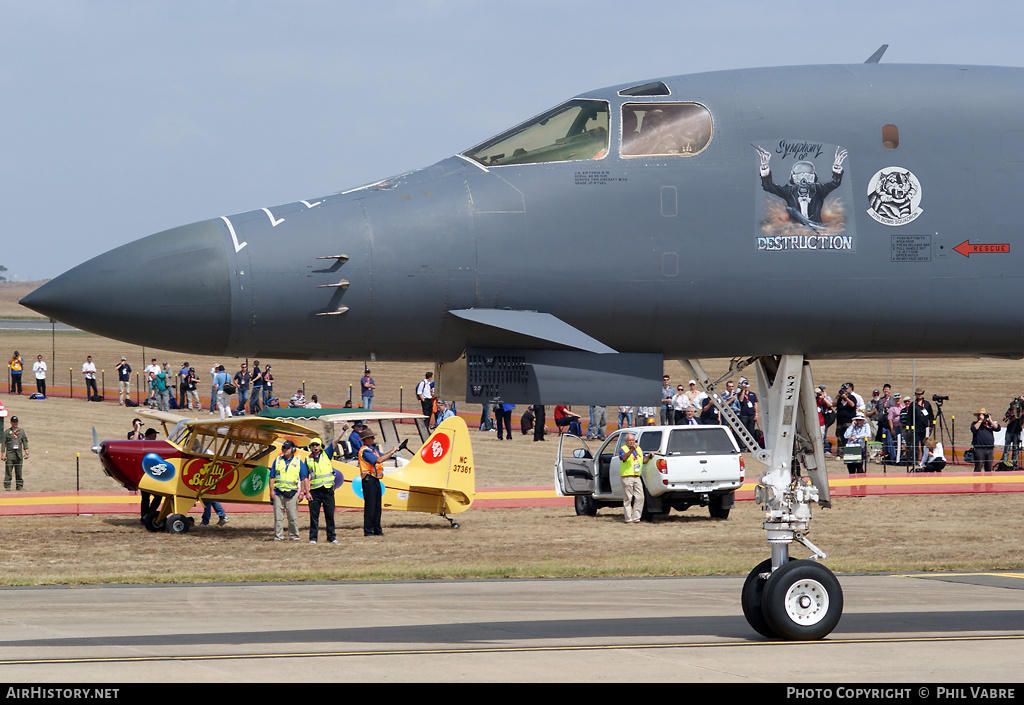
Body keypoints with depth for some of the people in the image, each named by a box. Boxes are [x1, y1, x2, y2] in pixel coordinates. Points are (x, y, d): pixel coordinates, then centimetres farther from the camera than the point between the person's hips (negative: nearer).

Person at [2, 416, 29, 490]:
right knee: (8, 471, -8)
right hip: (10, 453, -2)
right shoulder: (7, 432, 5)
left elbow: (25, 442, 12)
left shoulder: (21, 431, 12)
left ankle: (19, 485, 9)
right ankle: (7, 486, -6)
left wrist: (26, 453, 2)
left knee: (19, 472, 4)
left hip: (19, 453, 2)